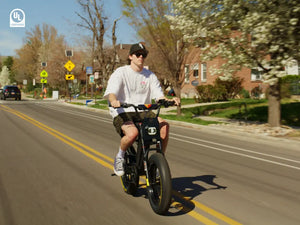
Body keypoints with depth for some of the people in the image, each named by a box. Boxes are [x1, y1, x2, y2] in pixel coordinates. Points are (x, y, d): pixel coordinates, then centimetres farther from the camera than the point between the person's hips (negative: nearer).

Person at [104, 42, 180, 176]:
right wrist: (113, 101, -39)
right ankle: (119, 157, -4)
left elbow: (159, 96, 4)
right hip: (122, 113, -4)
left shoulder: (150, 76, 13)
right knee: (133, 132, -36)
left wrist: (169, 100, -19)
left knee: (164, 125, -25)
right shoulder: (120, 73, 0)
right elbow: (110, 92, -14)